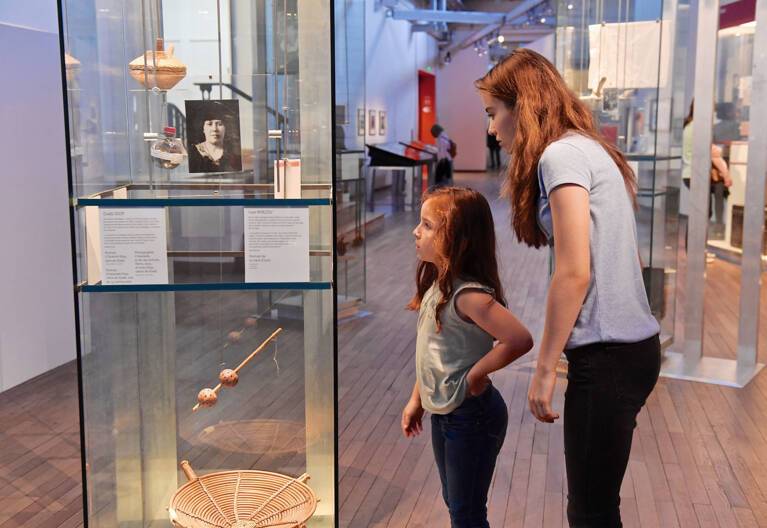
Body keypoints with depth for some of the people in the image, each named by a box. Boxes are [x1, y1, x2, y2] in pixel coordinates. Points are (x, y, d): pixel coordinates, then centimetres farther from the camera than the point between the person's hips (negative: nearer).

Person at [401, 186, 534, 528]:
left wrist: (476, 374, -23)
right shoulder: (436, 284, 2)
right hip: (443, 411, 9)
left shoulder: (468, 294, -25)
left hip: (471, 416, -9)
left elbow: (521, 339, -36)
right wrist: (416, 400, 15)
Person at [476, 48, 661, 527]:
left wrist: (544, 369, -11)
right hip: (632, 344, 9)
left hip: (607, 353, -9)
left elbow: (574, 272, -18)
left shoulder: (560, 153, -11)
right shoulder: (591, 149, 16)